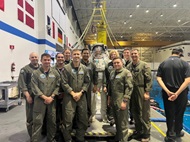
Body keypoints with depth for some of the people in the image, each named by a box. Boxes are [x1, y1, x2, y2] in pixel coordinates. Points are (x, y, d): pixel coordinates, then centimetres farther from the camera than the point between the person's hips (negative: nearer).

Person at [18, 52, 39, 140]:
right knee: (31, 117, 2)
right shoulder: (25, 69, 0)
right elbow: (21, 84, -6)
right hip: (31, 96, -4)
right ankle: (32, 136, 16)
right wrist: (27, 96, -13)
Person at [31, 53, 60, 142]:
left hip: (52, 101, 3)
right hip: (39, 101, -3)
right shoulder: (36, 73, 0)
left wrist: (52, 97, -8)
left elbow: (57, 86, 3)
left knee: (52, 121, 13)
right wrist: (45, 97, -14)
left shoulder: (55, 73, 6)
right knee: (38, 122, -1)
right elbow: (35, 88, -7)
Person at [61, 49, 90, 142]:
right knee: (68, 120, -3)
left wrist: (80, 93, -7)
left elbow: (87, 82, 4)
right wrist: (73, 93, -13)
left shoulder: (84, 68, 7)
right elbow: (64, 83, -7)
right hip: (69, 96, -3)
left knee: (83, 119, 11)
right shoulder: (66, 68, -3)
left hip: (82, 96, 4)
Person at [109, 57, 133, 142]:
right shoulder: (112, 73, 13)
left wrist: (125, 101, -19)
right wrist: (109, 97, 16)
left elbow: (129, 87, -14)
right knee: (117, 122, 19)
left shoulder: (126, 72, -7)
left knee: (122, 123, 1)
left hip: (121, 101, -7)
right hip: (114, 101, 7)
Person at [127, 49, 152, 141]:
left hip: (142, 92, -5)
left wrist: (147, 92, -14)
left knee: (144, 113, 3)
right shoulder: (128, 66, 8)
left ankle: (146, 133, 17)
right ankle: (138, 131, 31)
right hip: (132, 92, 5)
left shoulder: (144, 65, -6)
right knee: (135, 112, 14)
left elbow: (149, 80, -10)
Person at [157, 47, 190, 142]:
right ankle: (178, 132, 39)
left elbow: (159, 78, -9)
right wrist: (177, 93, -18)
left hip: (167, 93, 1)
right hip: (181, 93, -1)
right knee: (179, 114, 18)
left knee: (170, 115, 11)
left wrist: (167, 91, -15)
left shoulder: (163, 64, 1)